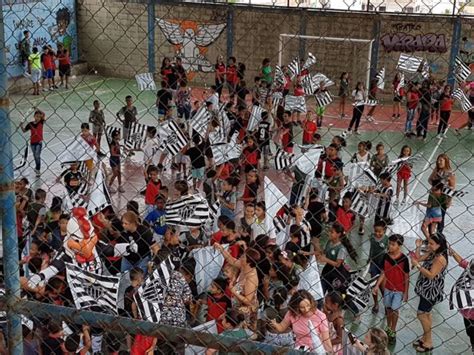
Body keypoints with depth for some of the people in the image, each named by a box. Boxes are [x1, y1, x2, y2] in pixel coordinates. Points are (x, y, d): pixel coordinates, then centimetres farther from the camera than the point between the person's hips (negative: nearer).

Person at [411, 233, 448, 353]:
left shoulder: (440, 258, -24)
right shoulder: (431, 253, 3)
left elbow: (431, 275, -27)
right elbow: (418, 258, 8)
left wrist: (417, 265, -28)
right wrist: (418, 247, -6)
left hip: (431, 291, -9)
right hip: (426, 289, 9)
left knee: (421, 314, -3)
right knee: (426, 313, 18)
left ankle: (429, 343, 9)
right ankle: (426, 337, 32)